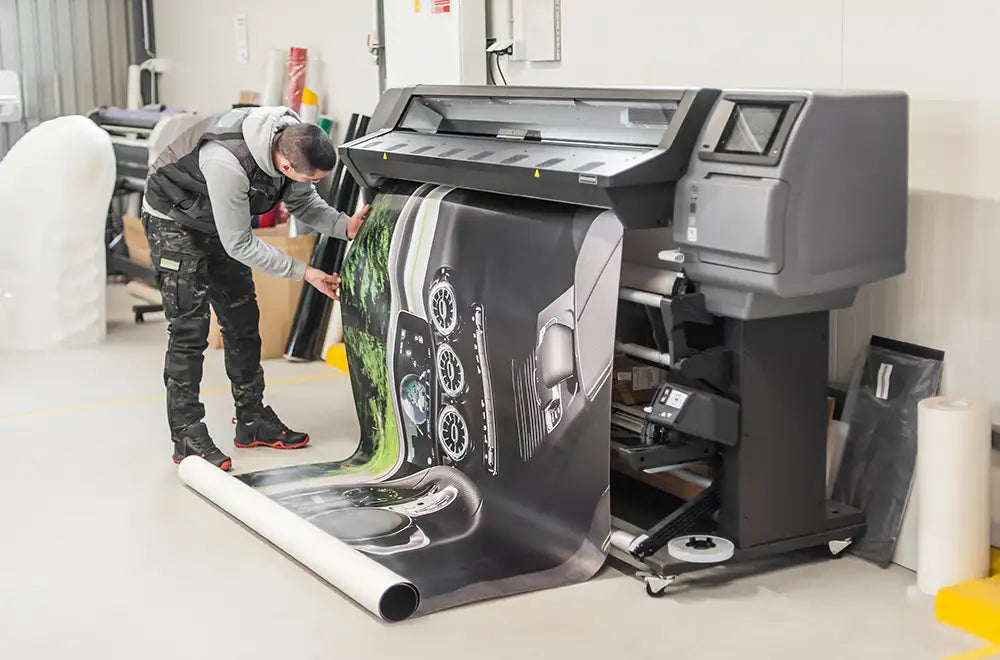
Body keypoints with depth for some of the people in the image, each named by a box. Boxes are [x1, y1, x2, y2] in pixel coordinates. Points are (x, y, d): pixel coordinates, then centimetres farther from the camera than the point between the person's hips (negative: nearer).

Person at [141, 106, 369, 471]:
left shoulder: (293, 141, -20)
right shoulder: (228, 163, -41)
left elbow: (303, 201, -1)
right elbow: (239, 244, -30)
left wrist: (345, 225, -21)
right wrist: (302, 272, -26)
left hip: (221, 223, 8)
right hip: (175, 223, -8)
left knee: (243, 321, 9)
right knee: (189, 331, -10)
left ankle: (253, 420, 20)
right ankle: (187, 436, -2)